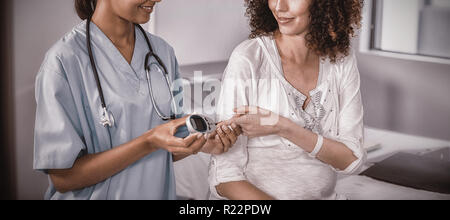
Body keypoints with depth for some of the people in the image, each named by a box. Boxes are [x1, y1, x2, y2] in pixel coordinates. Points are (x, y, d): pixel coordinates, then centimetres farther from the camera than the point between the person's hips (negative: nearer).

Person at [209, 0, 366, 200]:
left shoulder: (341, 60, -2)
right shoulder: (246, 61, -14)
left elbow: (351, 160, -7)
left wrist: (282, 127, -19)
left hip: (324, 194, 4)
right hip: (253, 196, -4)